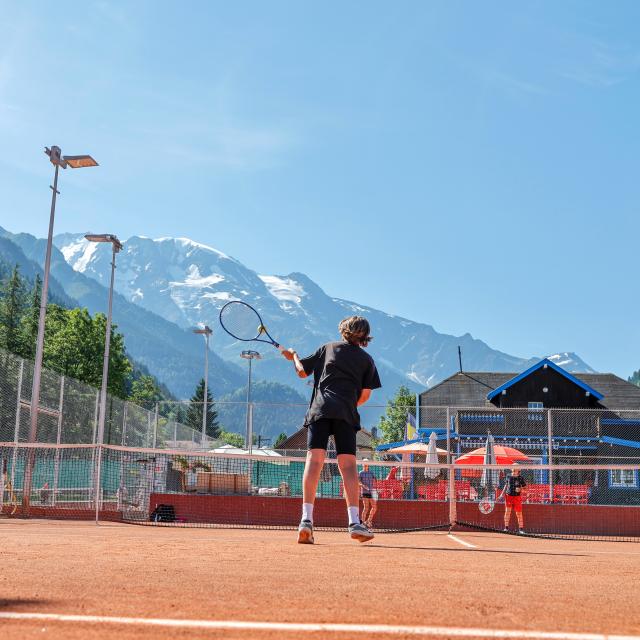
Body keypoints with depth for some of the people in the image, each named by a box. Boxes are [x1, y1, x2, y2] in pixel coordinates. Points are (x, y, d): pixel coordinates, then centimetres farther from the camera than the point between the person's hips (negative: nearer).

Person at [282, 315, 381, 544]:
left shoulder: (328, 348, 18)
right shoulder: (367, 360, 16)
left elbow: (302, 372, 20)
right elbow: (365, 395, 10)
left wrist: (293, 356, 39)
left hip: (320, 409, 0)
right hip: (346, 414, 0)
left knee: (314, 460, -9)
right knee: (348, 465, -2)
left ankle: (307, 518, -21)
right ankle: (355, 522, -11)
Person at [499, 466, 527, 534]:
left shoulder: (520, 478, -2)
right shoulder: (508, 477, 5)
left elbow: (524, 486, 0)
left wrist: (520, 489, -20)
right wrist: (502, 493, 12)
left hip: (517, 497, -2)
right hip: (508, 496, 2)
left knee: (519, 513, 2)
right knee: (507, 511, -2)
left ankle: (521, 528, 10)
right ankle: (506, 527, 5)